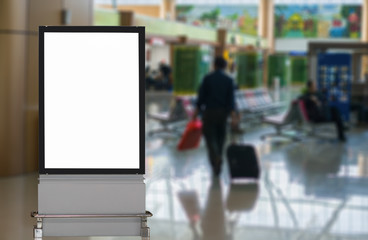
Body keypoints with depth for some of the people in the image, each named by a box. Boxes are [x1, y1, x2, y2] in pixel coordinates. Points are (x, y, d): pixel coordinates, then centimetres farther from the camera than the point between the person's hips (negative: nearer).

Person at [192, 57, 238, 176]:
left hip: (209, 112, -2)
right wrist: (234, 116, -10)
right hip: (223, 112, 2)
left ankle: (216, 161, -24)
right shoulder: (229, 80, -1)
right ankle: (218, 159, 25)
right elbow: (231, 99, -7)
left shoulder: (207, 78, -5)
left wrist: (196, 112, 4)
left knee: (210, 137, -2)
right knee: (220, 137, 17)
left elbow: (201, 96, -5)